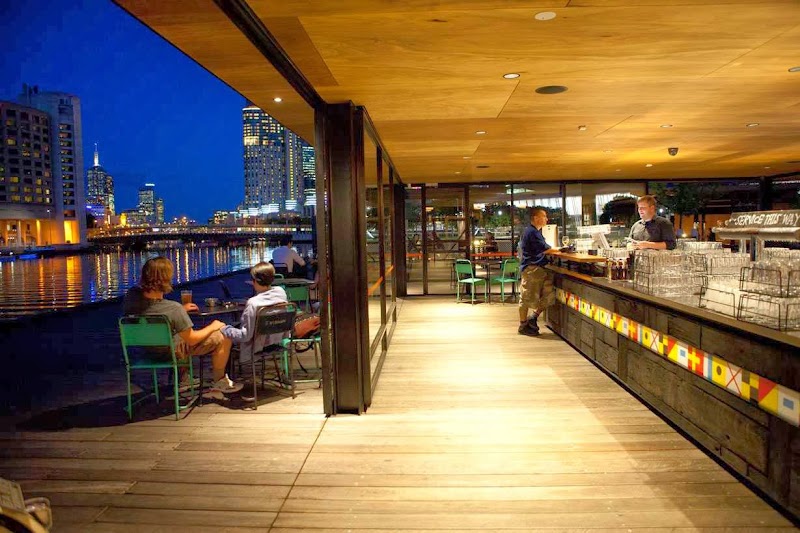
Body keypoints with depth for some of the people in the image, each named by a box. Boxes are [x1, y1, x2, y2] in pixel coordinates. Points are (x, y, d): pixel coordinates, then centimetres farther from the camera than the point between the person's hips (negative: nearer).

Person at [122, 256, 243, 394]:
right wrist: (213, 326, -4)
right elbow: (192, 340, -22)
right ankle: (219, 382, 20)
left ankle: (182, 379, 43)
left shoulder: (131, 295, -19)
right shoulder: (174, 308, -37)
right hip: (171, 353, -7)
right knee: (224, 336, 1)